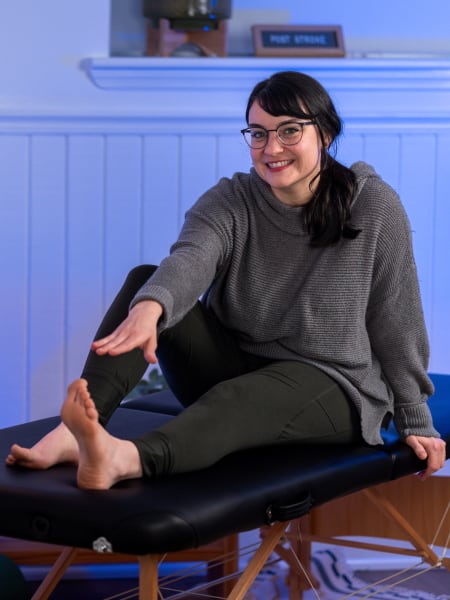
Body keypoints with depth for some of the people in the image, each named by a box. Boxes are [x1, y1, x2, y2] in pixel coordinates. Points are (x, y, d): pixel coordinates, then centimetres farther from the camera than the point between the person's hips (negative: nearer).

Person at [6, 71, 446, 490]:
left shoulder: (374, 207, -7)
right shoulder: (229, 201, -5)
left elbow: (396, 320, -3)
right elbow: (190, 258, -27)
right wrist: (150, 305, -50)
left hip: (333, 387, -3)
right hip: (231, 363, 3)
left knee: (244, 396, -39)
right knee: (144, 280, -20)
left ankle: (127, 459, -69)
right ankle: (74, 433, -39)